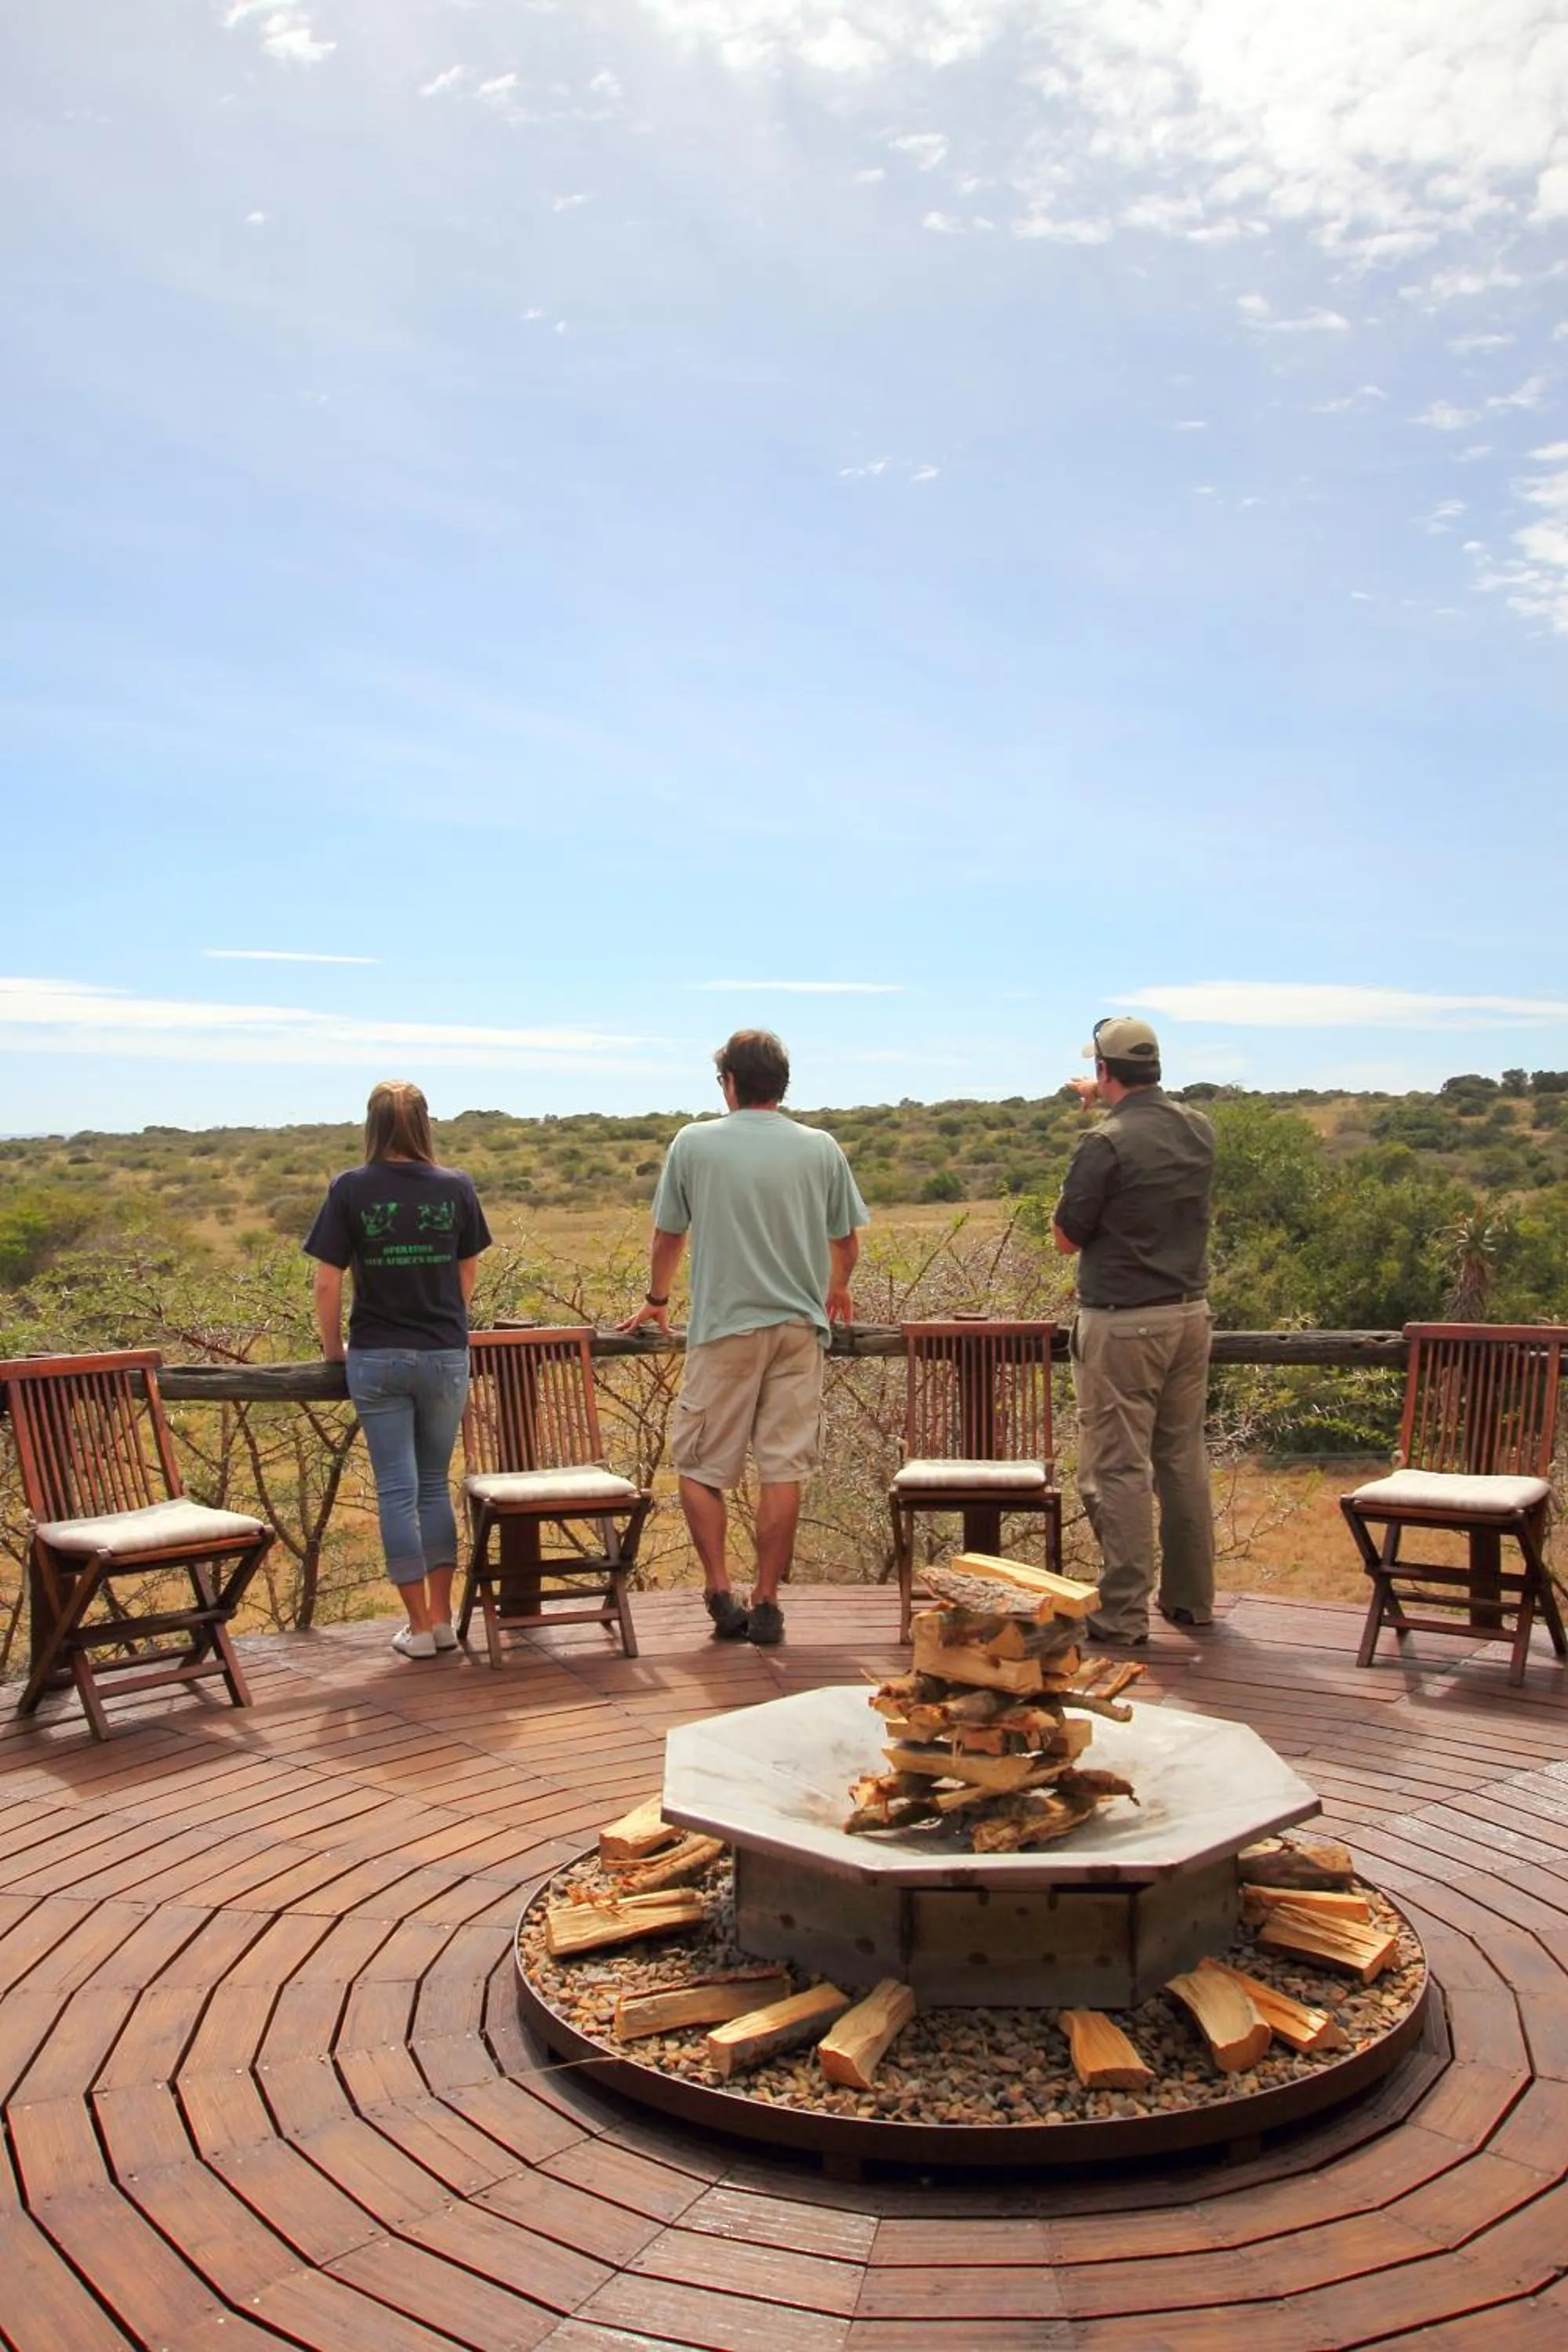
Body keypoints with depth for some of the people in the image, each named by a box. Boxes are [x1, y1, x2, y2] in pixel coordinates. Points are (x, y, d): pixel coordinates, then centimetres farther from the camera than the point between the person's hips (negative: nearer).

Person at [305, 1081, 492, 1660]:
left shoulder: (351, 1188, -7)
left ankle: (420, 1626, 9)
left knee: (396, 1490, 5)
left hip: (377, 1358, -2)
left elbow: (327, 1284, -6)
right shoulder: (455, 1187, -1)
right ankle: (442, 1618, 17)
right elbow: (467, 1274, 8)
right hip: (445, 1356, 2)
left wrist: (334, 1349, 8)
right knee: (434, 1485, 15)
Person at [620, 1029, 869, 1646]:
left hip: (724, 1327, -2)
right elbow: (847, 1242, 12)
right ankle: (766, 1604, 8)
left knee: (699, 1466, 10)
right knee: (783, 1469, 5)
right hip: (800, 1325, 2)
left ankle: (719, 1592, 4)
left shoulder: (694, 1144, -2)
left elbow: (667, 1236, 7)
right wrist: (835, 1291, 33)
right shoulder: (821, 1149, 3)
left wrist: (656, 1300, 25)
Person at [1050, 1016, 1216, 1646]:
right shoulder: (1198, 1129, 4)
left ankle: (1124, 1613, 2)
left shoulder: (1106, 1143, -17)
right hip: (1190, 1313, 7)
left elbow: (1067, 1239, -9)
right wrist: (1106, 1099, 43)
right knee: (1185, 1459, 16)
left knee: (1119, 1467, -1)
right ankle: (1191, 1599, 25)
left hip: (1123, 1323, -7)